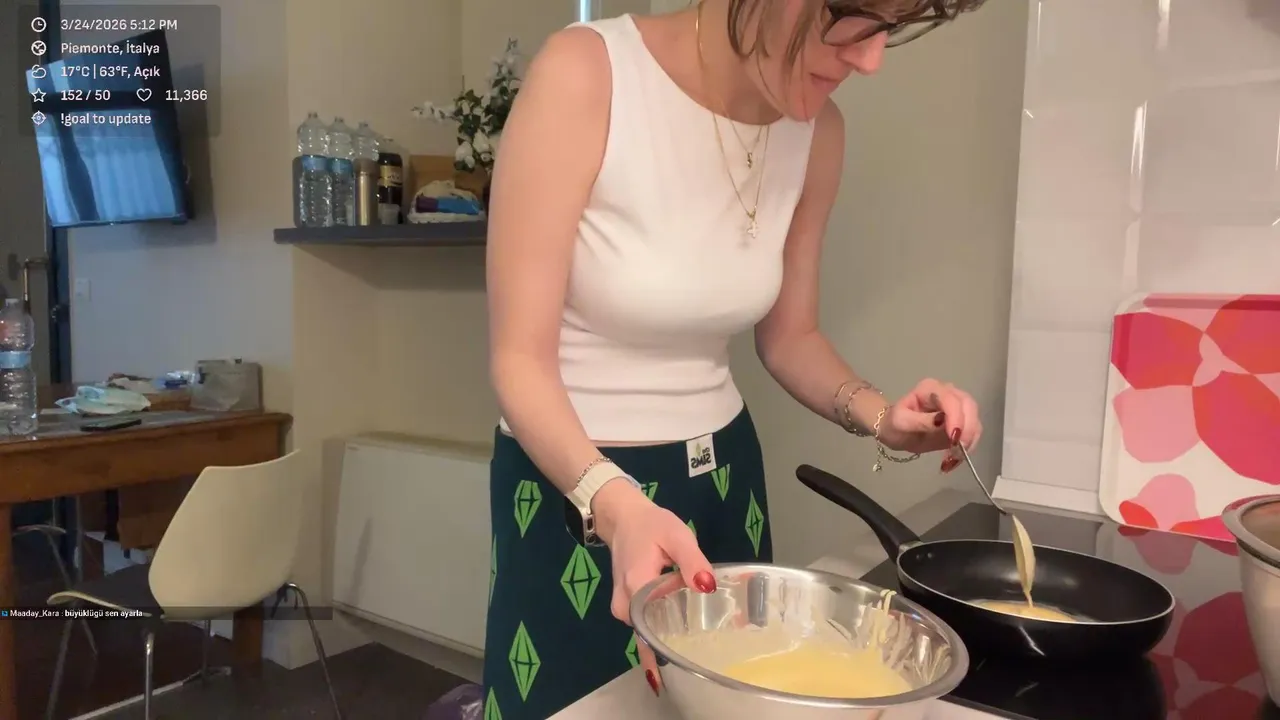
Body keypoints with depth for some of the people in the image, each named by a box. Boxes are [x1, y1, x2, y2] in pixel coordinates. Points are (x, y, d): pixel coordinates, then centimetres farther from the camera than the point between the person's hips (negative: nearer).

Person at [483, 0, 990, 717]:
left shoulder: (817, 131, -5)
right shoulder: (585, 77, -22)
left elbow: (789, 335, 8)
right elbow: (519, 358, -20)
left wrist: (880, 416, -10)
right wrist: (615, 503, -36)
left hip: (725, 474, 5)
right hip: (575, 482, -4)